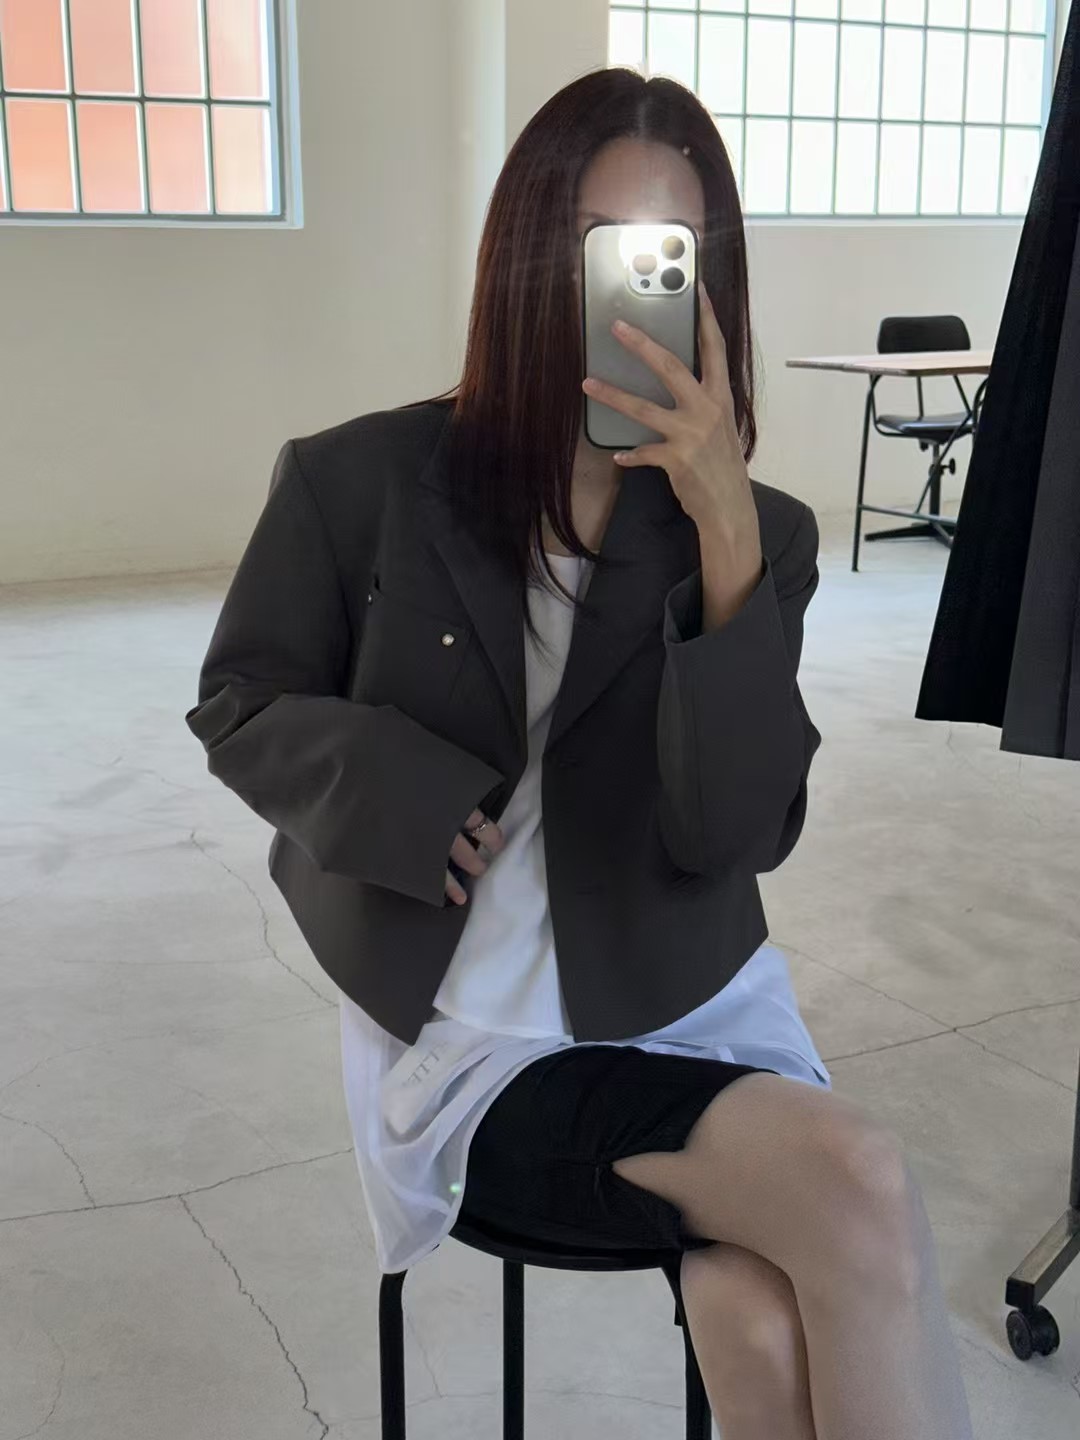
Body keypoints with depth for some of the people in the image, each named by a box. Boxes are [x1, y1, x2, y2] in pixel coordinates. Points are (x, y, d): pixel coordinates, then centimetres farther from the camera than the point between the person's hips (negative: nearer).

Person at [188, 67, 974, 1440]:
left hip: (692, 1011, 3)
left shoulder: (760, 531, -1)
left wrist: (726, 533, -23)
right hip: (473, 1035, -2)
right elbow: (242, 707, 6)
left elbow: (735, 834, -11)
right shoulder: (359, 484, -6)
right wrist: (407, 798, -14)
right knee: (860, 1186, -25)